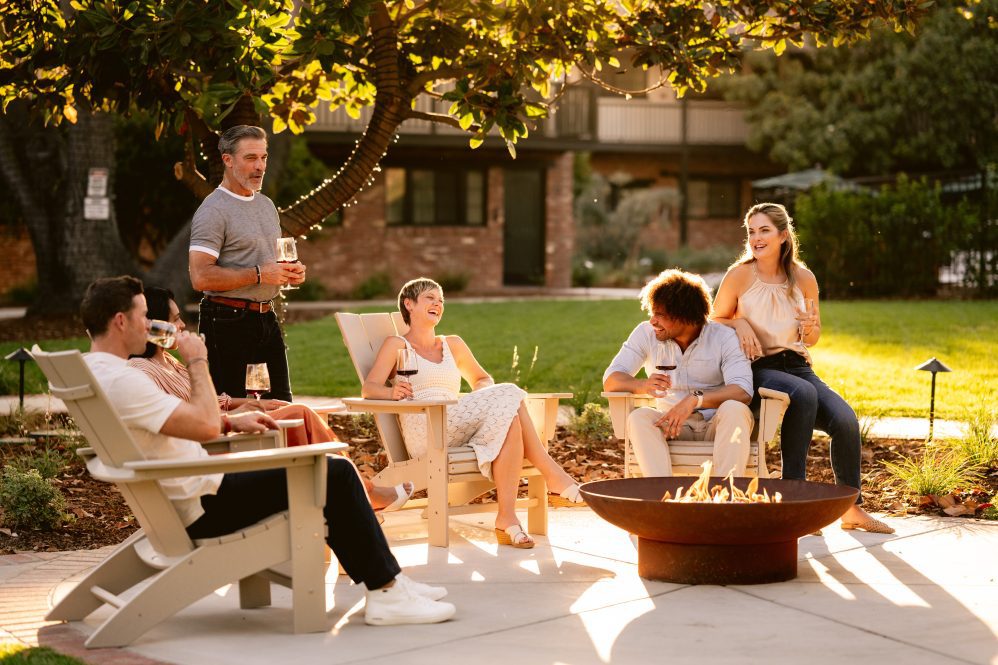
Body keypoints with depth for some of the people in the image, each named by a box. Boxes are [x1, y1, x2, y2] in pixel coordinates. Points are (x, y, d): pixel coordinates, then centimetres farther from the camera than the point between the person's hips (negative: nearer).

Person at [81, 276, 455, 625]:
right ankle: (388, 593, -2)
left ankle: (387, 580, 19)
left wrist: (231, 421, 12)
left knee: (330, 473, 18)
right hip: (203, 510, -11)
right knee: (336, 474, -9)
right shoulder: (119, 381, -24)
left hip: (182, 504, 11)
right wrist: (197, 362, -13)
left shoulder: (95, 371, 11)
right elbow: (205, 427, -27)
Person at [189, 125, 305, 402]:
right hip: (229, 320, -8)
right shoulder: (213, 211, -12)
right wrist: (259, 274, -21)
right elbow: (201, 277, -22)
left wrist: (291, 272, 6)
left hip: (266, 317, 8)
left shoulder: (266, 205, 16)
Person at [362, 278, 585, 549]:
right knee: (508, 397, -27)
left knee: (510, 419, -31)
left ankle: (507, 517, -39)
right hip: (423, 433, -5)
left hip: (458, 430, 5)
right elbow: (369, 388, -2)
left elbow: (482, 379, 35)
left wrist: (484, 398, 9)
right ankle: (552, 473, -23)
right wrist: (391, 392, -27)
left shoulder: (453, 344, 27)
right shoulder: (397, 345, 11)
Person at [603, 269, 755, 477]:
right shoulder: (645, 333, 1)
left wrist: (695, 399, -34)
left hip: (717, 426, -2)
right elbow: (610, 380, -5)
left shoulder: (723, 337, -6)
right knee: (639, 417, -28)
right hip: (671, 425, 2)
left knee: (734, 409, -33)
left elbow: (743, 392, -19)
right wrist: (642, 386, -27)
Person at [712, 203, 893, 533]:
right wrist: (739, 324, -13)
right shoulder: (739, 275, -3)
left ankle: (851, 509, -1)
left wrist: (810, 328, -6)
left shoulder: (803, 278, 6)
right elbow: (715, 321, 8)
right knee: (804, 393, -36)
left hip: (797, 365, 4)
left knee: (845, 420, -21)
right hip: (757, 369, -4)